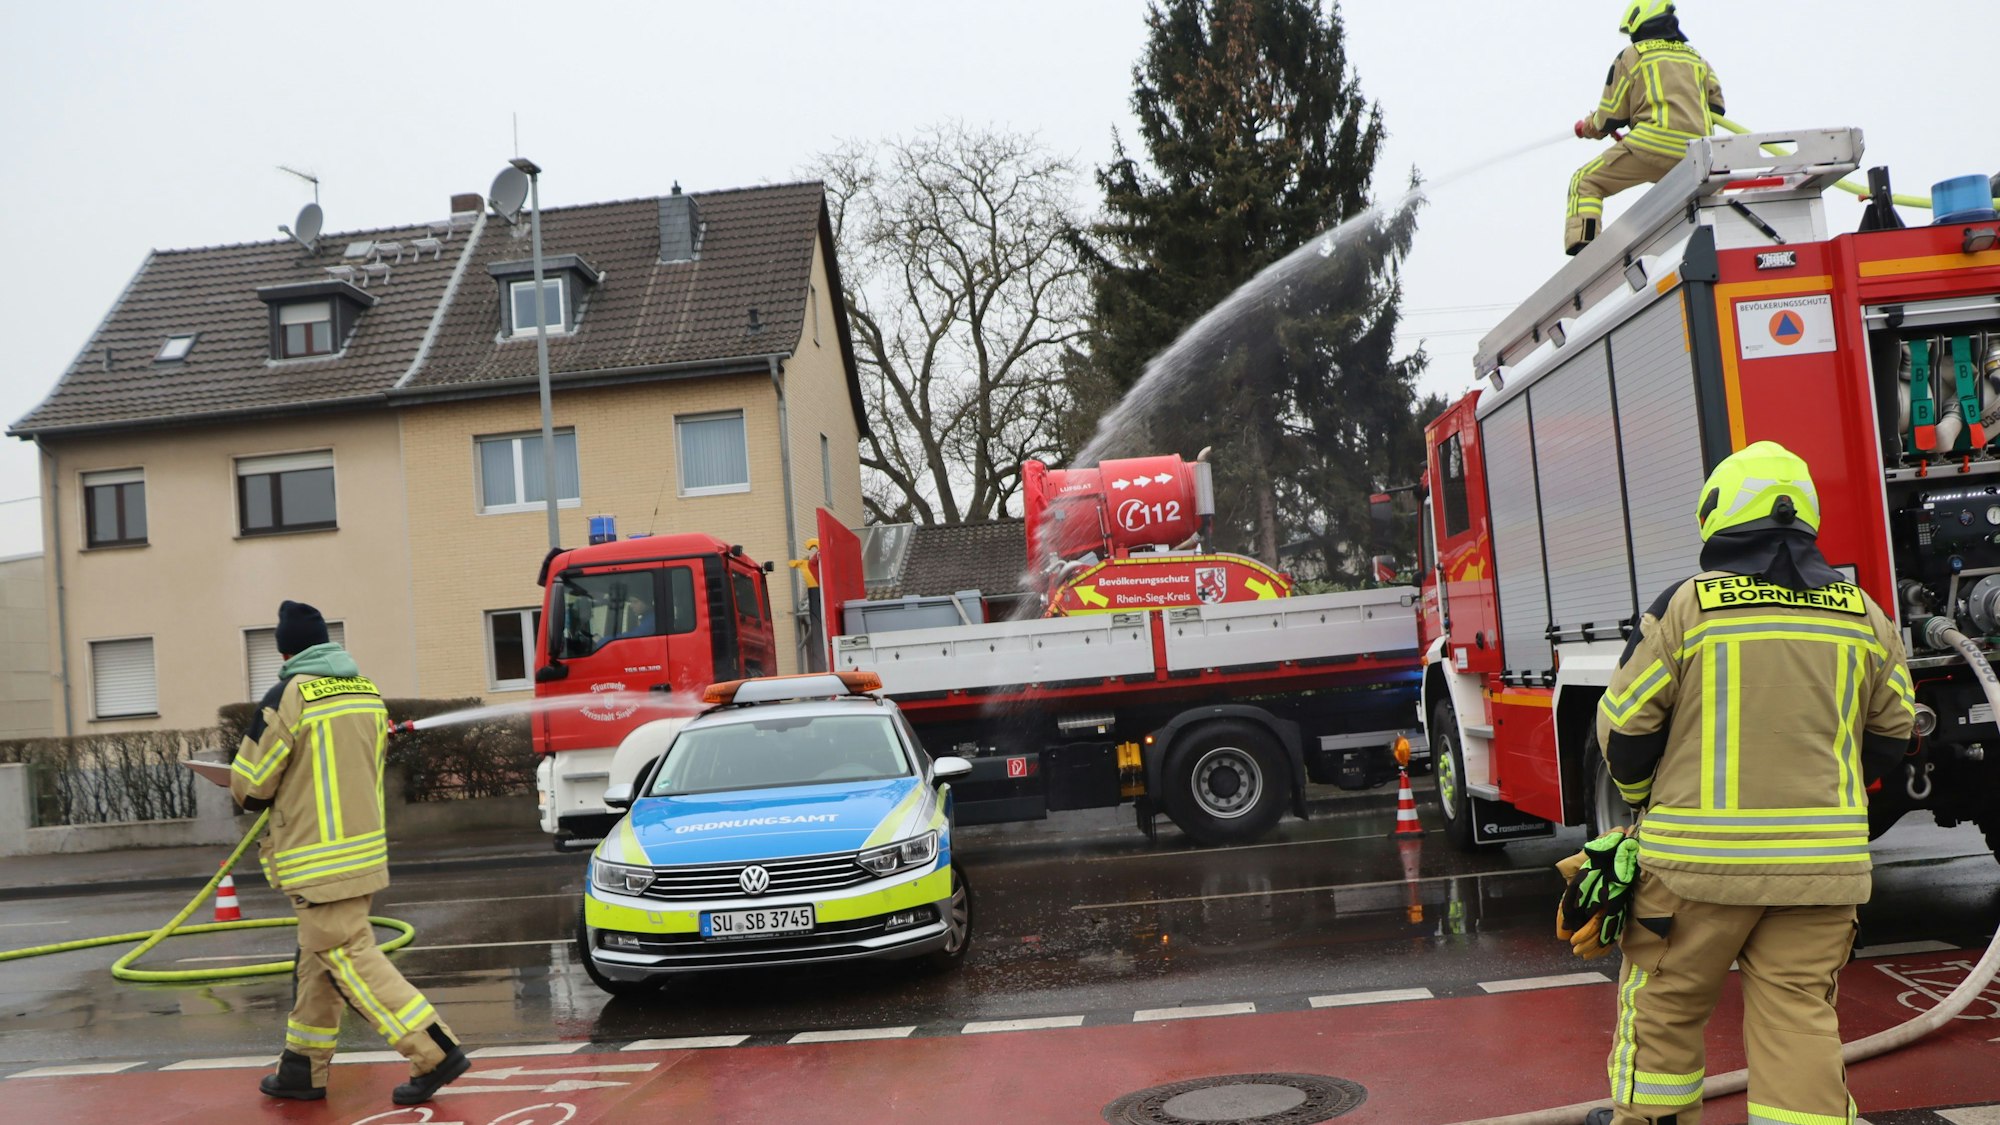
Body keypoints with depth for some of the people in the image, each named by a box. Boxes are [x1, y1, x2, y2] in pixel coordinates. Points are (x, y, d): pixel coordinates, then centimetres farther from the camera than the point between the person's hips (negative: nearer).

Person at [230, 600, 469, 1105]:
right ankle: (303, 1069, 25)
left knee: (350, 958, -4)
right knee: (318, 958, 17)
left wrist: (259, 797, 16)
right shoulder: (368, 691, 8)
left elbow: (250, 786, -7)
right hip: (365, 849, 8)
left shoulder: (289, 695, -13)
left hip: (318, 858, -8)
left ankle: (435, 1052, -8)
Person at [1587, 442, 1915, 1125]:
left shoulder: (1686, 605, -7)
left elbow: (1626, 723, -3)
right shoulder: (1862, 612, 6)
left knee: (1665, 998, 13)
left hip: (1702, 856, -3)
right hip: (1822, 863, 3)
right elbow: (1891, 733, 14)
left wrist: (1642, 796, 16)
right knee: (1799, 1013, 8)